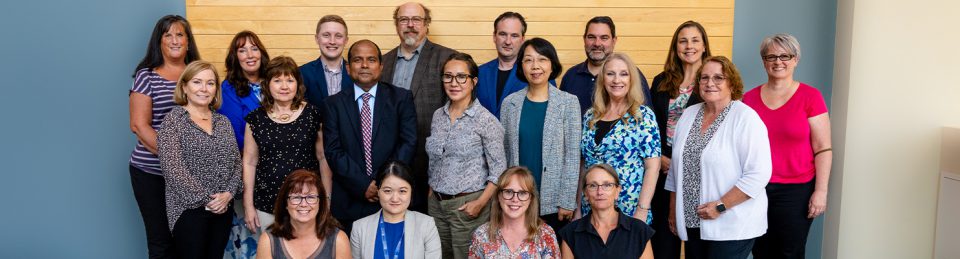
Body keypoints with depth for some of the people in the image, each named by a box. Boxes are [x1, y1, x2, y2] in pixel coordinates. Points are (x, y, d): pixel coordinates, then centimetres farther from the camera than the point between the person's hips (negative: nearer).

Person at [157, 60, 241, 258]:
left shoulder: (223, 122, 12)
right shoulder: (173, 120, -5)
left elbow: (236, 162, 8)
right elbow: (172, 169, -14)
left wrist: (229, 193, -9)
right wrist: (206, 199, -14)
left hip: (223, 208, 5)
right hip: (189, 209, -5)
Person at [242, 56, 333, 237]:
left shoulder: (313, 114, 0)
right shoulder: (256, 119, 3)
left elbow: (323, 159, 3)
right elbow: (249, 163, 6)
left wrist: (327, 201, 2)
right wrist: (248, 206, 4)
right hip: (267, 205, 1)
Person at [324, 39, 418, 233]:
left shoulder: (401, 98, 4)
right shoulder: (334, 104, 6)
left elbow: (408, 143, -3)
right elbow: (333, 150, -2)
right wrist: (363, 185, -12)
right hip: (349, 201, 1)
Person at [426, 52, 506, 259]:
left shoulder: (486, 120, -11)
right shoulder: (438, 116, 6)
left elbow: (498, 171, -10)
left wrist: (480, 203, -17)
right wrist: (431, 194, 10)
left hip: (467, 206, -5)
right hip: (436, 203, 5)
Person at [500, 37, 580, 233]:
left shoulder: (568, 102, -3)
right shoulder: (510, 103, 3)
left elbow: (573, 155, -4)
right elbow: (503, 152, 7)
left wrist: (567, 201, -8)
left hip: (554, 202, -1)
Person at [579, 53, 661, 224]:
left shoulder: (643, 116, -5)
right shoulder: (590, 116, 7)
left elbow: (652, 167, -9)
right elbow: (584, 164, 11)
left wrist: (642, 212, -15)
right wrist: (578, 208, 8)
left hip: (630, 211, -4)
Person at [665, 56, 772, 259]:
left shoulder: (746, 118, -11)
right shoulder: (688, 115, 8)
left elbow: (758, 174, -17)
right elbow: (676, 168, 15)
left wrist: (720, 206, -18)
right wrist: (673, 210, 15)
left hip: (732, 227, -5)